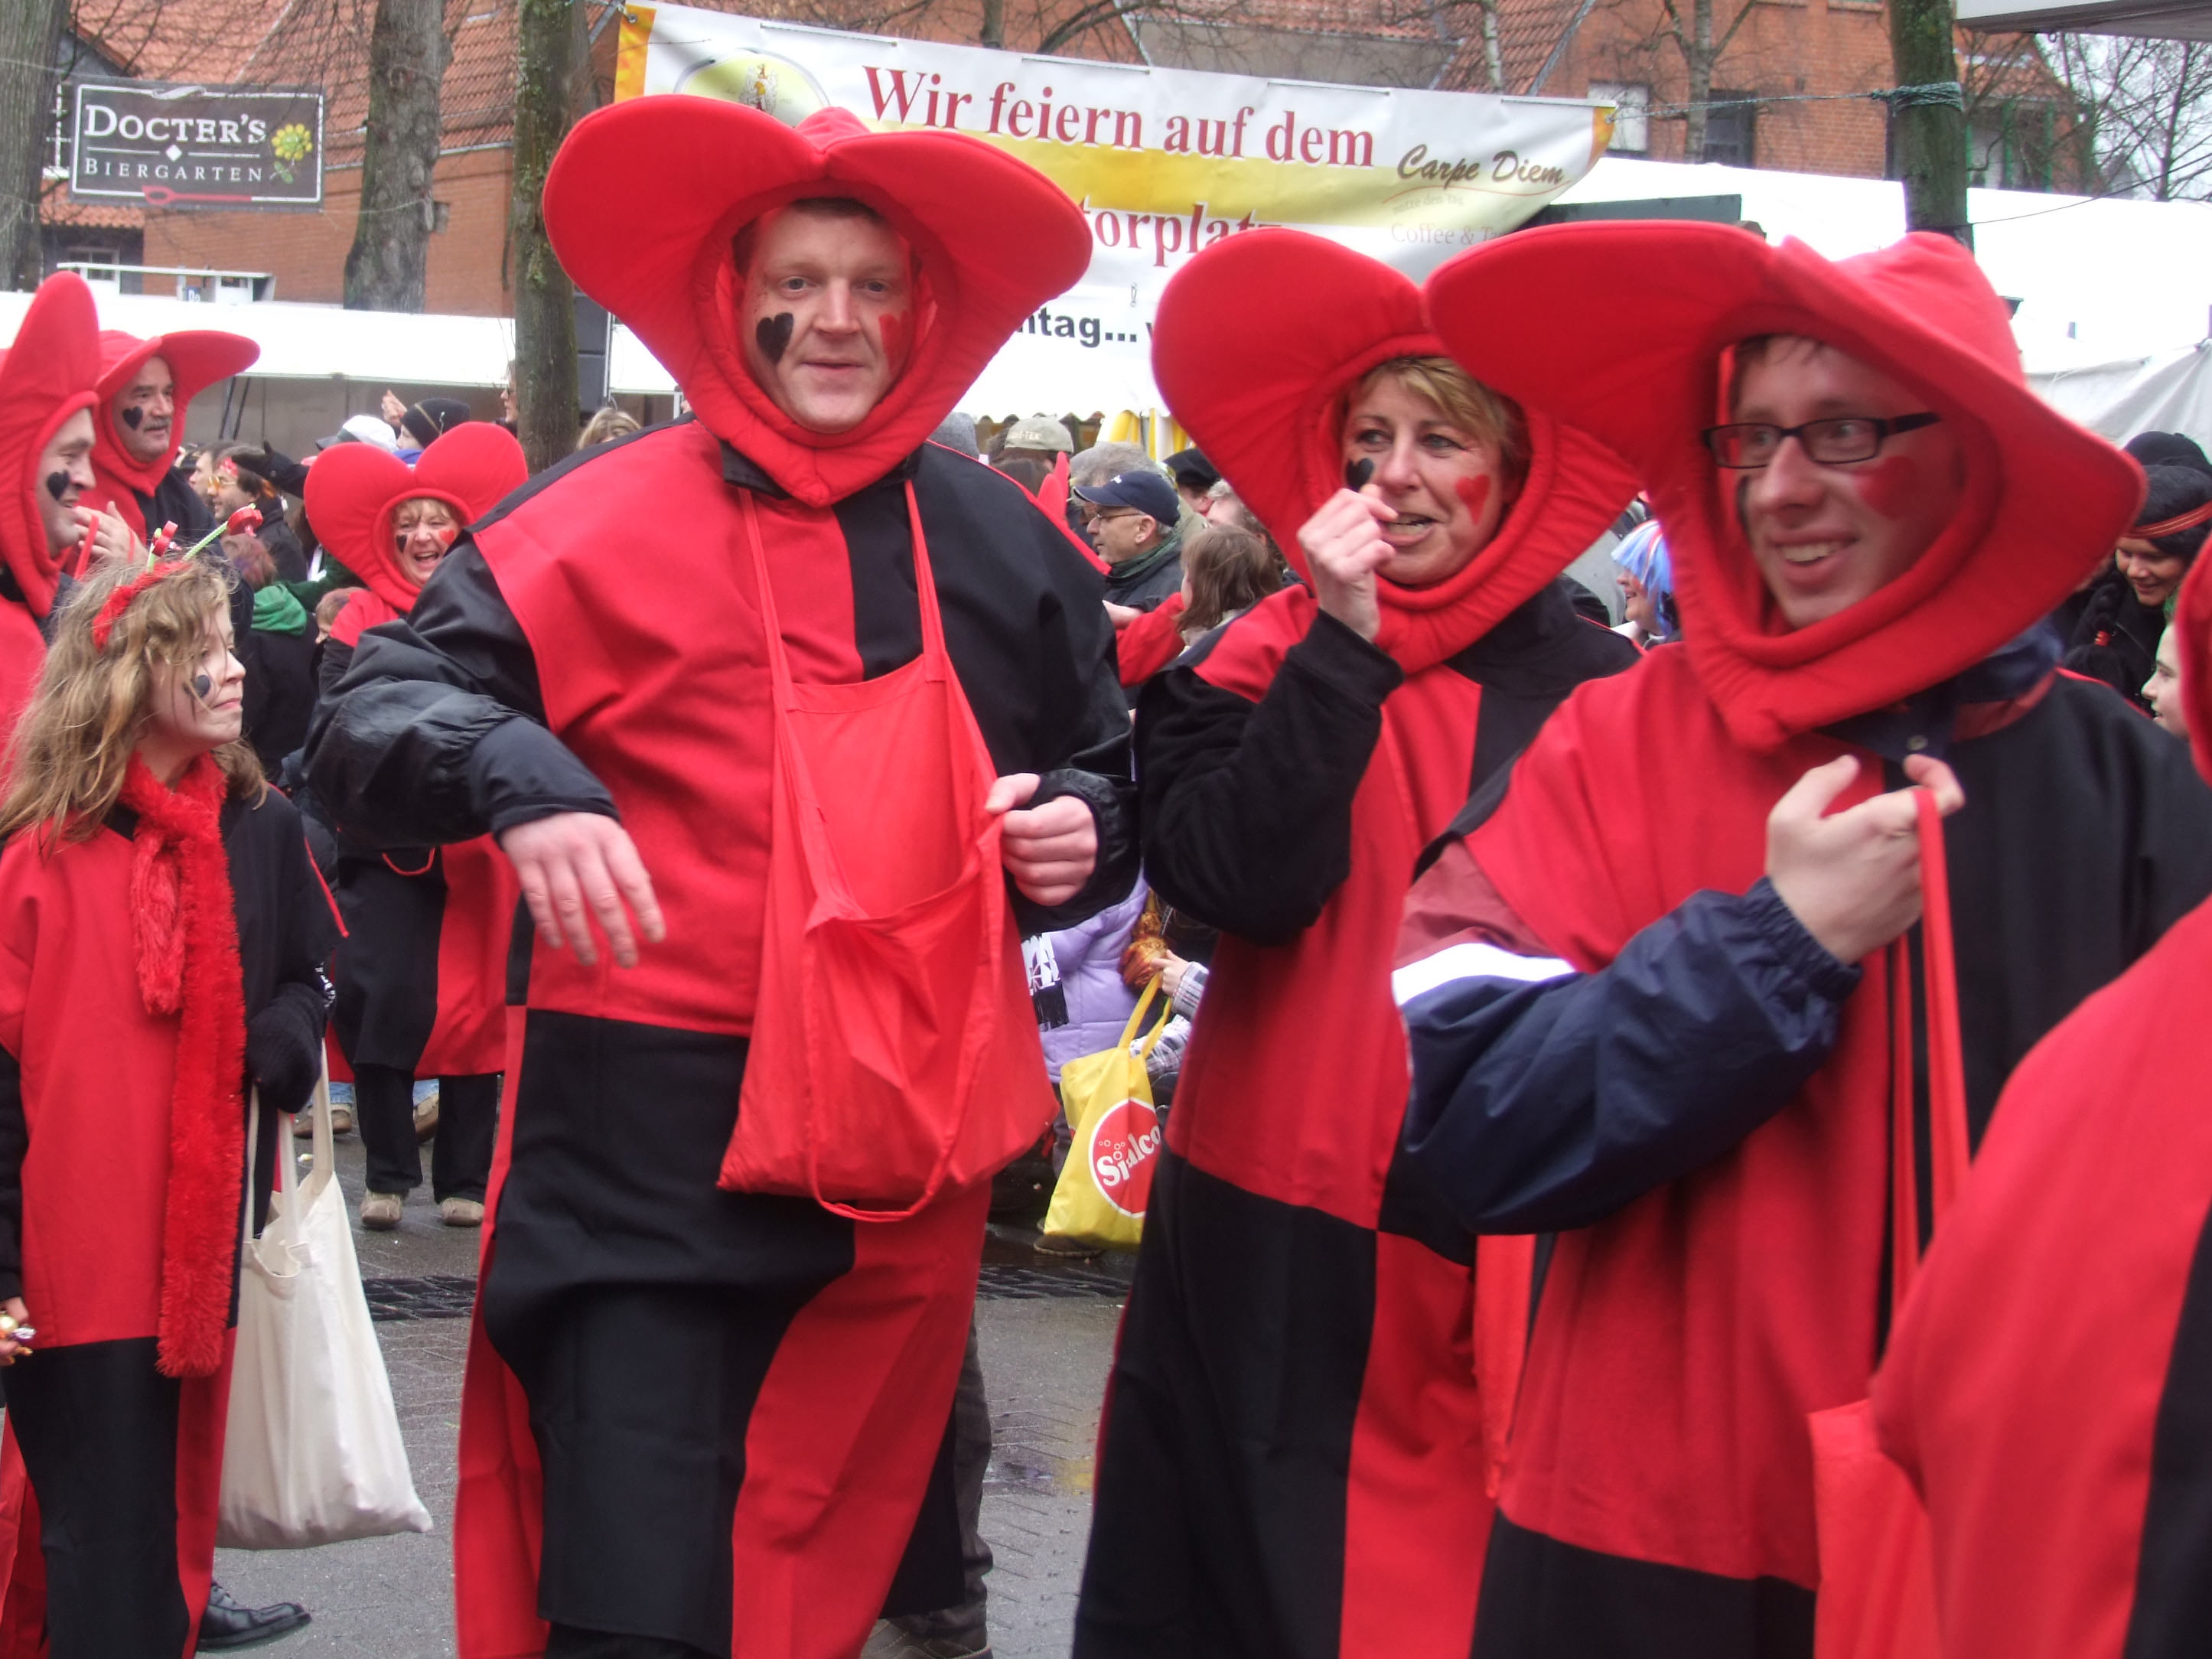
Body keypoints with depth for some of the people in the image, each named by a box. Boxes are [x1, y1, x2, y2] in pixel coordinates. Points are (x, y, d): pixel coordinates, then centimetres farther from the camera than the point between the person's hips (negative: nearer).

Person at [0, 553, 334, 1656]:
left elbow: (310, 978, 18)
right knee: (99, 1526, -4)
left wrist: (276, 1046, -6)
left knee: (175, 1493, 15)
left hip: (211, 1233, 4)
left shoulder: (261, 828, 7)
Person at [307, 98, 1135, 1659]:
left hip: (905, 1163, 4)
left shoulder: (1005, 544, 9)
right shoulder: (609, 517, -3)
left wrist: (1082, 828, 0)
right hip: (651, 1160, -4)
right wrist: (519, 781, -25)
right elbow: (371, 715, -5)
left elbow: (1108, 770, 23)